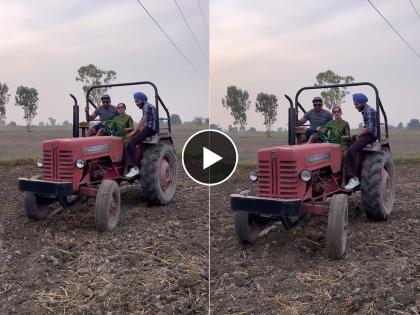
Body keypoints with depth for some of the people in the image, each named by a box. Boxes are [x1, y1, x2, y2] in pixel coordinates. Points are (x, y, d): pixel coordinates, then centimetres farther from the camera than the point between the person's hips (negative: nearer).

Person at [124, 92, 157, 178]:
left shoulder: (147, 106, -9)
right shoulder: (145, 107, 23)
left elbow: (143, 121, -20)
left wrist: (134, 132, -23)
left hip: (150, 129, -10)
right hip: (147, 129, 10)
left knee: (131, 142, -22)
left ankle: (134, 168, -23)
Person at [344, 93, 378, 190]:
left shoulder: (368, 110, -12)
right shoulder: (364, 111, 19)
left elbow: (370, 129, -20)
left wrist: (359, 134, -7)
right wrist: (360, 134, 10)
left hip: (371, 135, -10)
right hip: (367, 135, 10)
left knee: (352, 150, -24)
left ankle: (354, 178, -25)